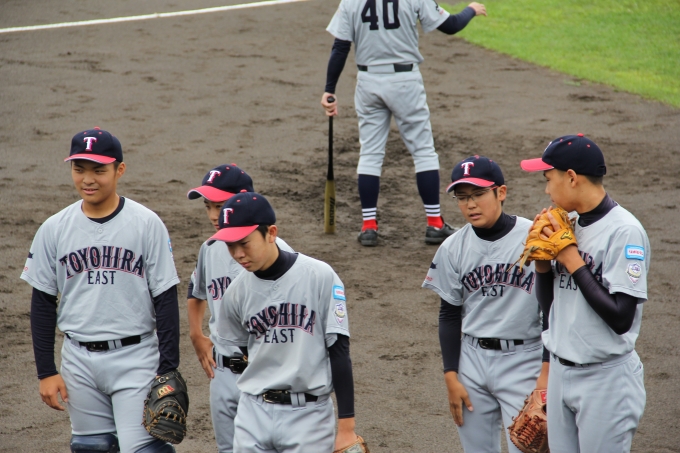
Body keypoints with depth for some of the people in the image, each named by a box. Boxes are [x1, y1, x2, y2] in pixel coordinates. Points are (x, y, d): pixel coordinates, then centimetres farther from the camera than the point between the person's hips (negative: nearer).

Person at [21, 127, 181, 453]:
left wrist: (168, 369, -7)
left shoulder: (147, 224, -4)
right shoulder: (54, 229, 3)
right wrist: (46, 371, 4)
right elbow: (42, 303, 8)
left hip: (136, 357, -3)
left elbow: (166, 300, -3)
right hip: (79, 361, 3)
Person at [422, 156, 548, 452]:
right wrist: (451, 376, 4)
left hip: (524, 361, -4)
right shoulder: (453, 248, 2)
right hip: (472, 361, 4)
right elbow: (449, 314, 9)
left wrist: (546, 373, -9)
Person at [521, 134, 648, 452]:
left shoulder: (624, 231, -16)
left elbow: (621, 318, -23)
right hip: (561, 371, 8)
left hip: (606, 378, -8)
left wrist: (572, 260, -18)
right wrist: (542, 258, -2)